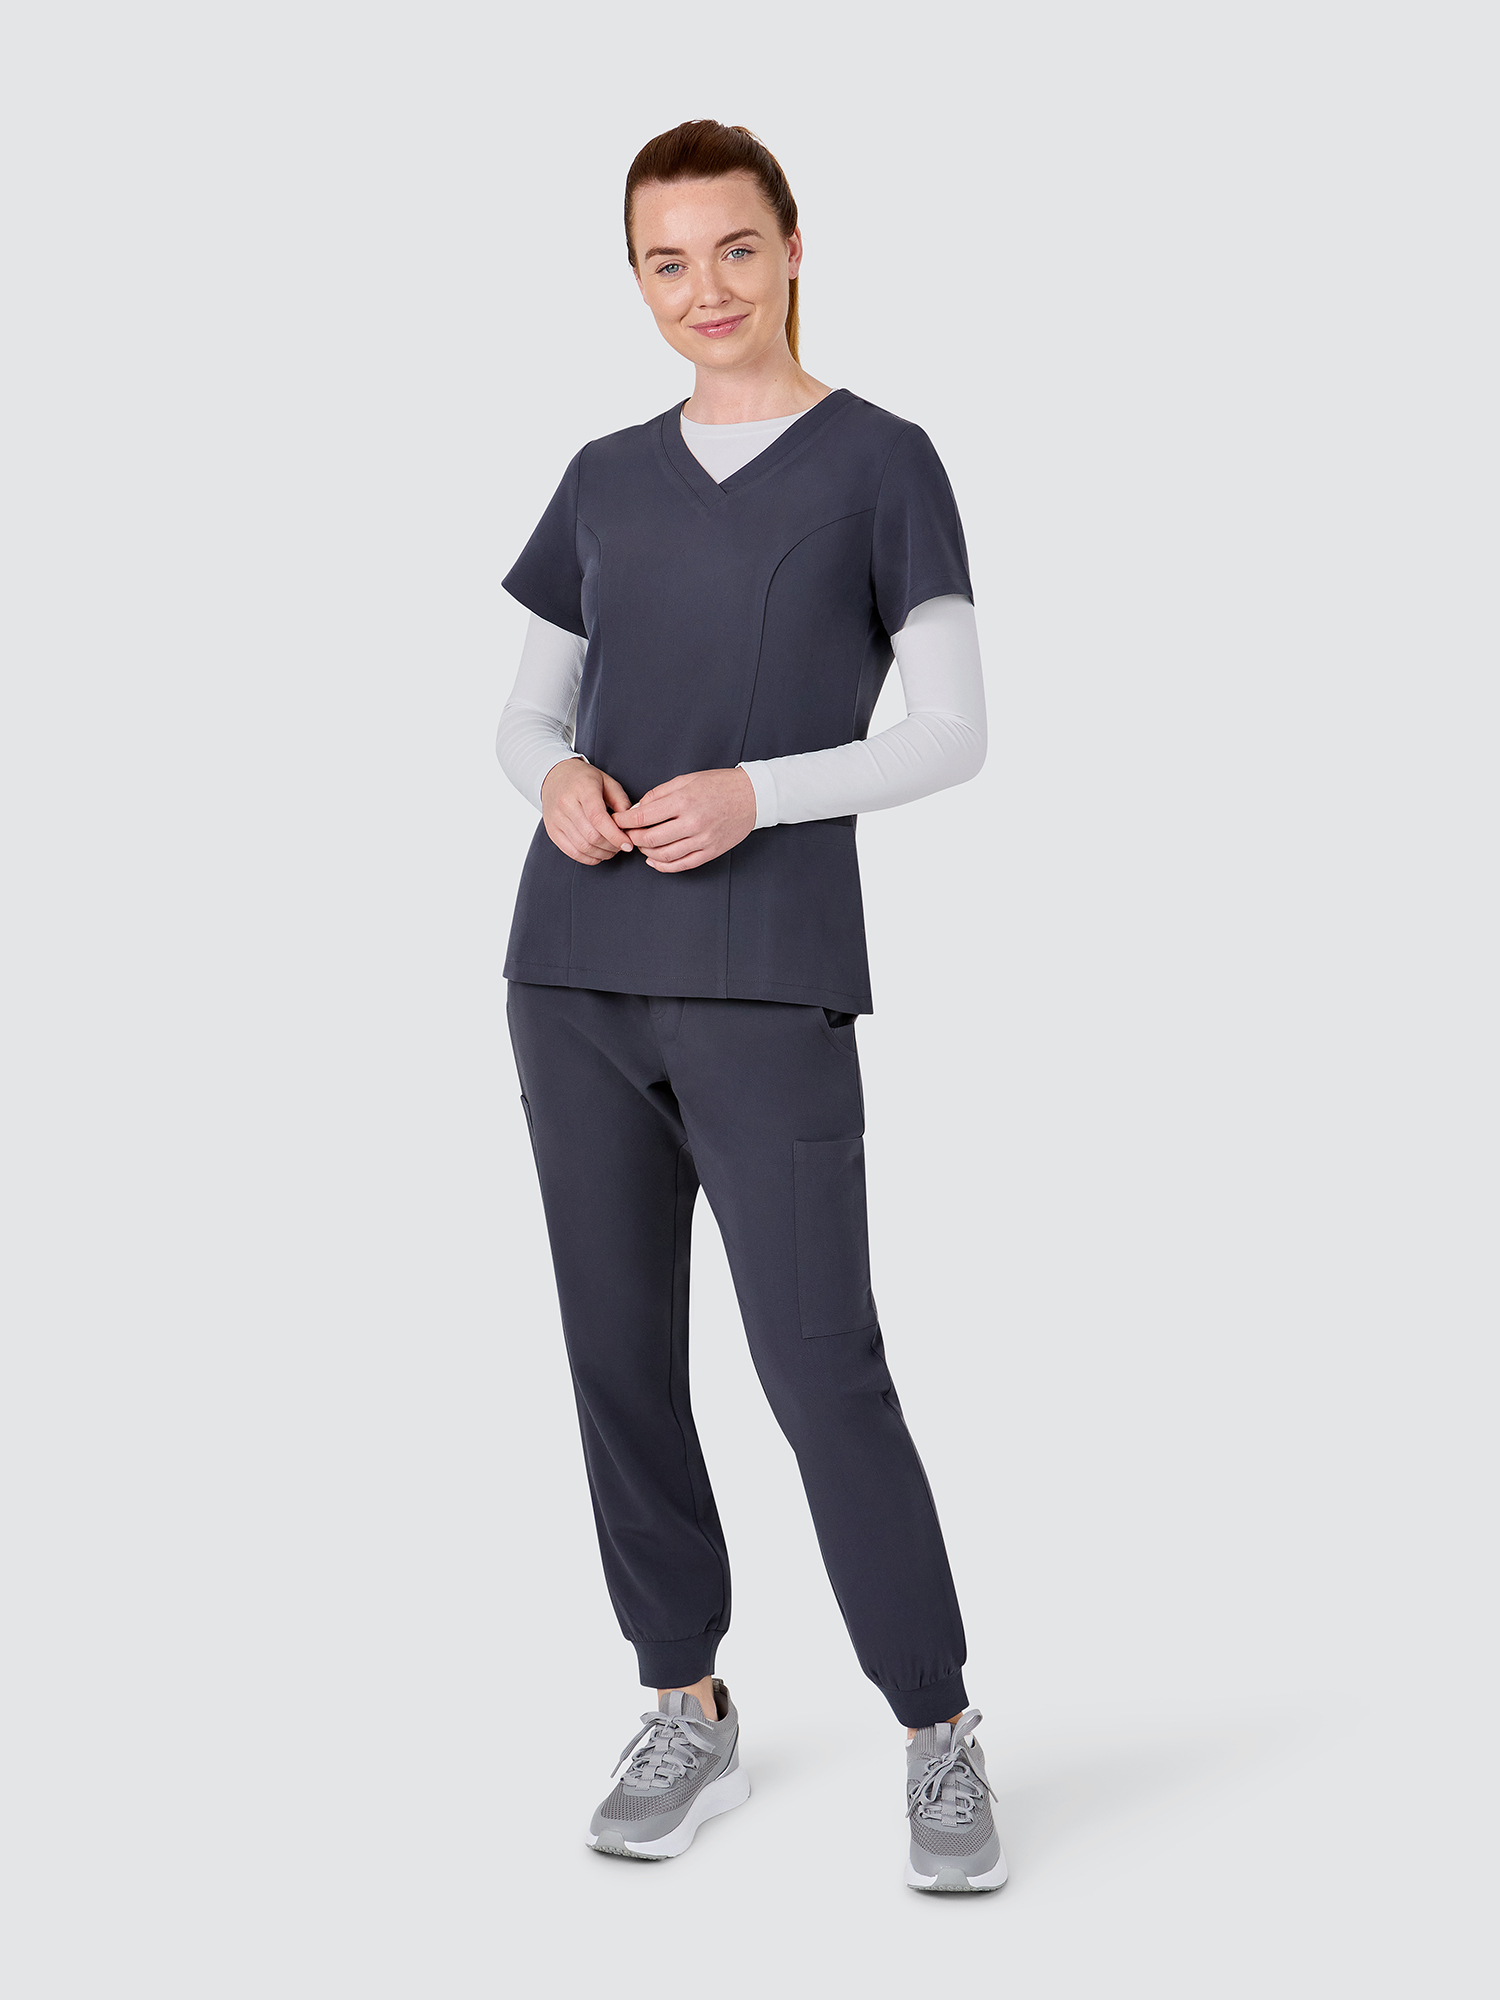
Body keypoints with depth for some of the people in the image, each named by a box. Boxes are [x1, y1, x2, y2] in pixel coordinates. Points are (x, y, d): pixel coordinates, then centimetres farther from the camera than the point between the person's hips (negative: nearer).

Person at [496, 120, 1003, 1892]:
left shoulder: (880, 466, 2)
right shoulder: (606, 482, 14)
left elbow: (955, 734, -2)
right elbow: (527, 709, 18)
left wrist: (755, 792, -16)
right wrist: (555, 779, -5)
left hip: (769, 984, -4)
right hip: (576, 974, 5)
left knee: (821, 1366, -7)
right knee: (618, 1351, 7)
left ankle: (941, 1736, 6)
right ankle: (686, 1714, 20)